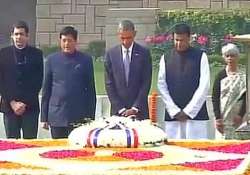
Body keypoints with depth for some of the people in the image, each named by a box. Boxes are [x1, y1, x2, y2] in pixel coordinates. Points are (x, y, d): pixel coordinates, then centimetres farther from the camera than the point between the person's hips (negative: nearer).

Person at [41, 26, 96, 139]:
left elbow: (91, 90, 6)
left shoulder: (85, 60, 4)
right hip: (57, 116, 1)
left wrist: (91, 116, 1)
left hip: (79, 117, -1)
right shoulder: (51, 60, 6)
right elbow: (46, 89, 9)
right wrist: (44, 117, 5)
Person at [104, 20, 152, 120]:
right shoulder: (111, 54, 4)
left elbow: (146, 83, -2)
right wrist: (120, 109, -6)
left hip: (139, 111, -1)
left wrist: (135, 108, -9)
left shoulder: (144, 53, 1)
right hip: (117, 111, 1)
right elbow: (109, 84, 2)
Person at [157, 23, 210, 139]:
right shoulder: (166, 58, 10)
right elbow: (162, 86, 5)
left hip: (196, 115, -2)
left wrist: (189, 111, -7)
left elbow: (204, 86, -2)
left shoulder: (200, 57, 4)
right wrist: (175, 111, -4)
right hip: (172, 116, 2)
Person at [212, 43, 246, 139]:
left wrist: (241, 115, -13)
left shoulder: (243, 75, 3)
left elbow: (246, 98, -2)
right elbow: (215, 97, 2)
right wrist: (217, 117, -7)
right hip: (223, 118, 1)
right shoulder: (221, 75, 5)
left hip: (239, 117, 0)